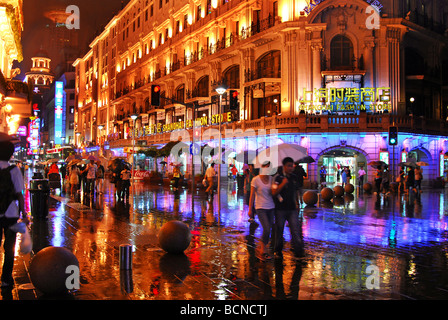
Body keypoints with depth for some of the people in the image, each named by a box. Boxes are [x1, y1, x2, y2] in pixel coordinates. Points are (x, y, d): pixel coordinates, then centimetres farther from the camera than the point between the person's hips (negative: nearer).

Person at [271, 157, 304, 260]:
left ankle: (298, 250, -4)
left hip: (292, 209, 4)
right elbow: (274, 193, -15)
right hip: (280, 209, -4)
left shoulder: (294, 177, 9)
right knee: (279, 230, 8)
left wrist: (296, 203, 23)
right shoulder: (278, 178, -7)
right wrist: (282, 184, -24)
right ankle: (278, 251, 23)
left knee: (296, 229, -7)